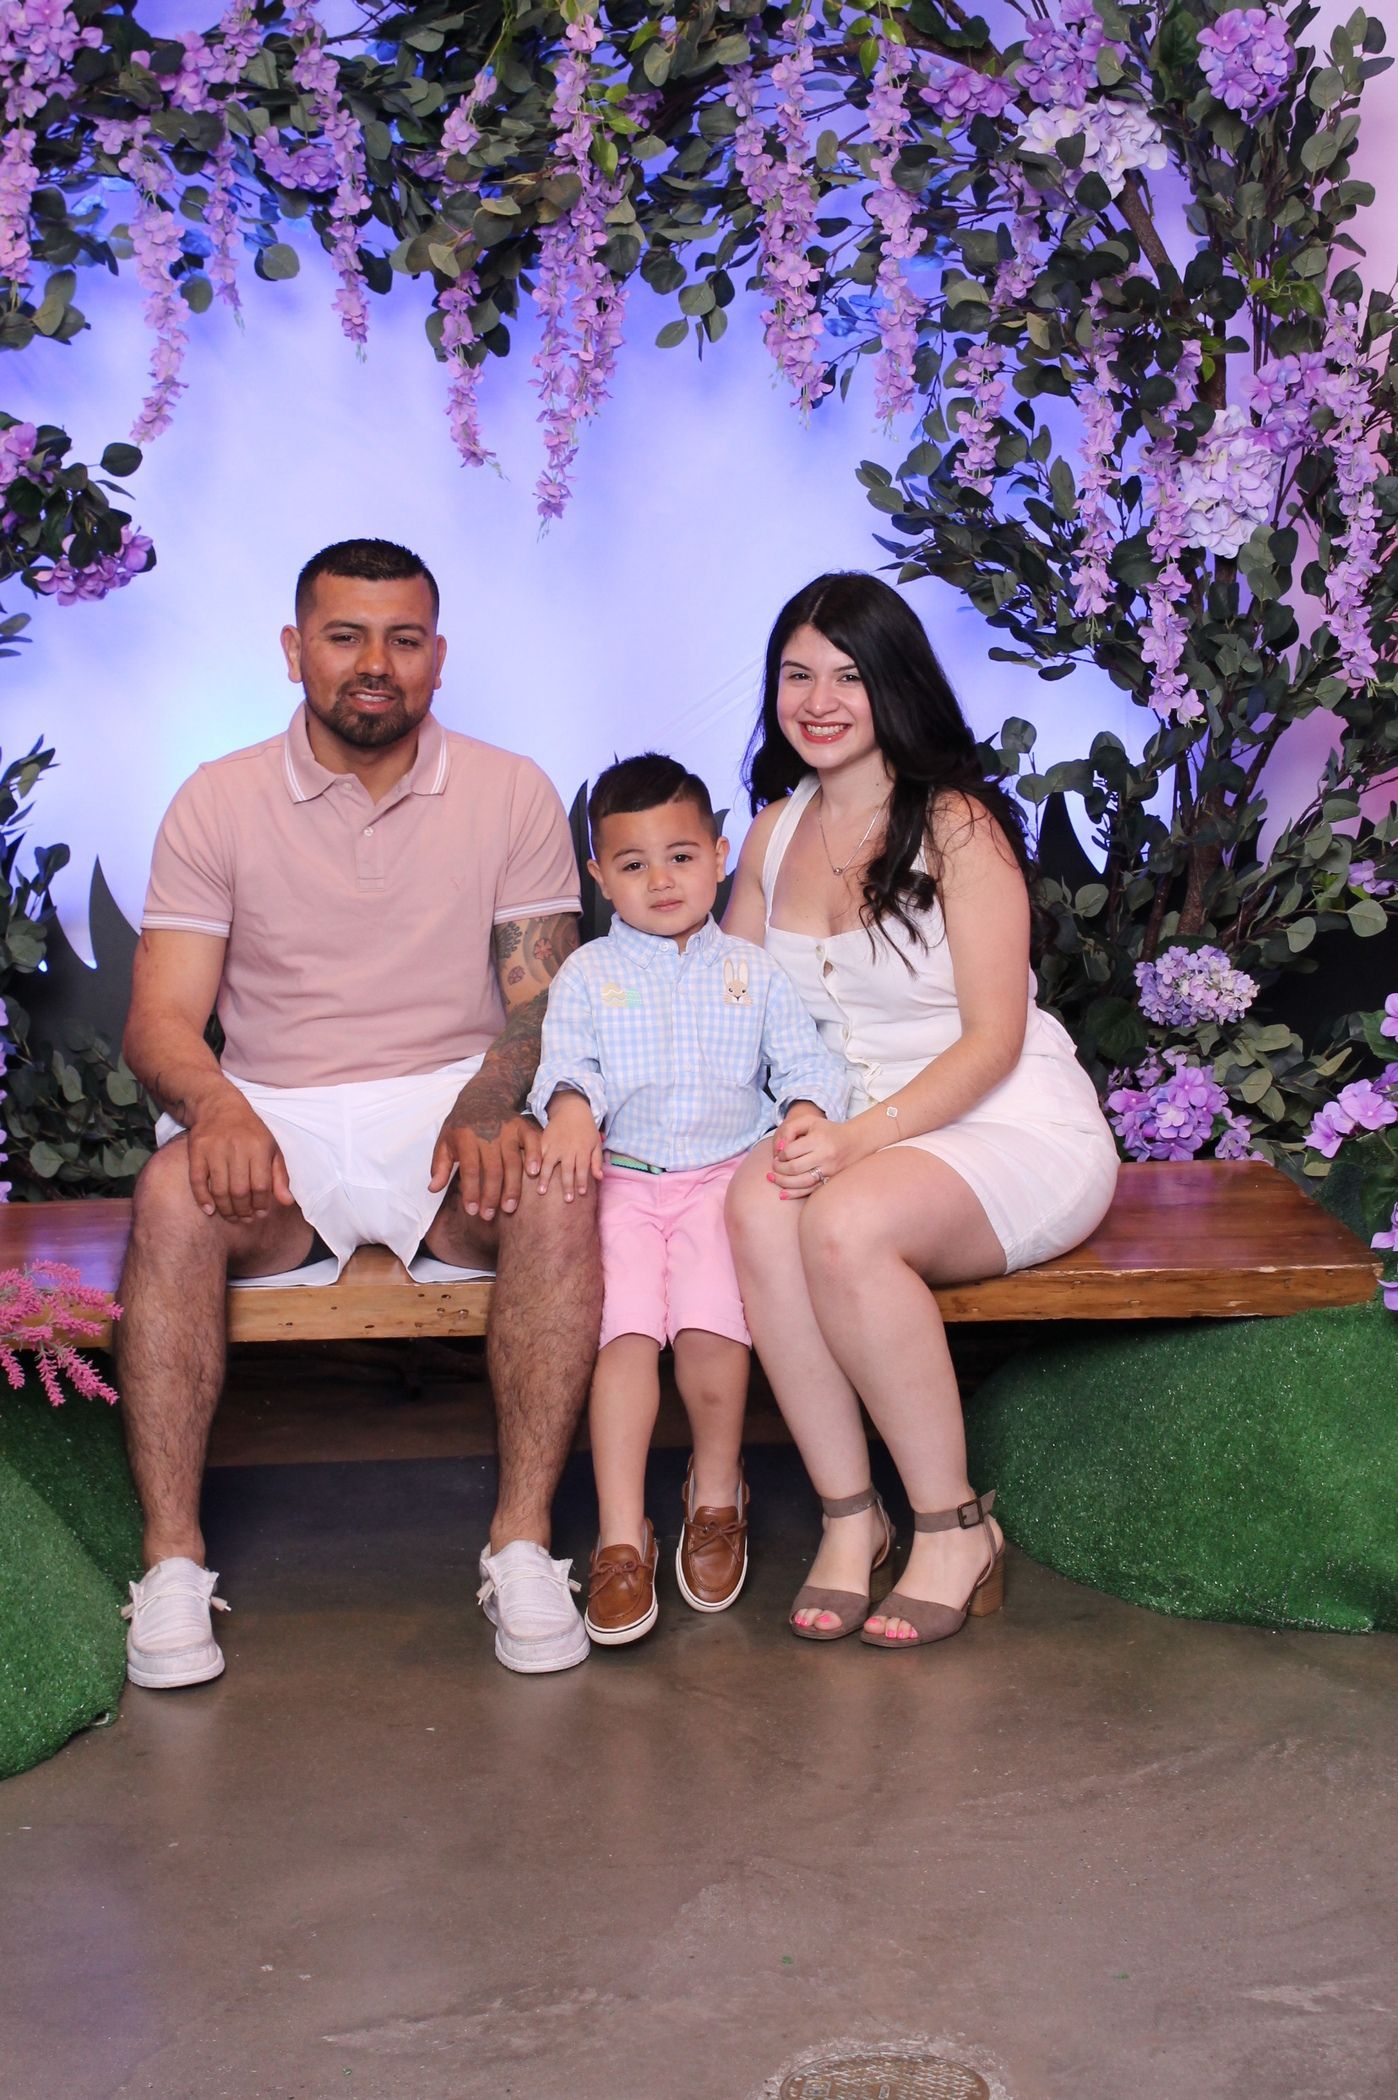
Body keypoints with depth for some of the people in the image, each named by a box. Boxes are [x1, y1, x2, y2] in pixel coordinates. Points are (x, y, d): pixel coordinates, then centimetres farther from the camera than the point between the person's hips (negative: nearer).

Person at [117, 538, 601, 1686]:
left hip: (452, 1110, 0)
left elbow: (544, 1002, 2)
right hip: (274, 1123, 0)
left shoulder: (511, 793, 7)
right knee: (175, 1194, -32)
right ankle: (173, 1559, -24)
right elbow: (161, 1018, -1)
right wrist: (215, 1104, -25)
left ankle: (524, 1542, -24)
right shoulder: (218, 803, 6)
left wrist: (488, 1107, -21)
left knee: (556, 1192, -32)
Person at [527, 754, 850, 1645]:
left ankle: (717, 1495, 4)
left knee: (711, 1327, -22)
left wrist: (808, 1111, -13)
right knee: (625, 1329, -22)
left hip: (724, 1174, 0)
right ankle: (621, 1538, -17)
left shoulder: (752, 971, 15)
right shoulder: (586, 976, 12)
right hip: (622, 1180, 0)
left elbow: (807, 1059, 9)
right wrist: (571, 1108, -25)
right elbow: (568, 1063, -2)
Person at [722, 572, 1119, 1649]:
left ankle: (955, 1525, -16)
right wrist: (804, 1126, -5)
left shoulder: (956, 824, -8)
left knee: (846, 1224, -34)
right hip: (857, 1134, 5)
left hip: (1015, 1130, -5)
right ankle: (849, 1514, -18)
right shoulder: (776, 833, 12)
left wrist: (861, 1137, -25)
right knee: (758, 1206, -29)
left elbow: (993, 1039, -12)